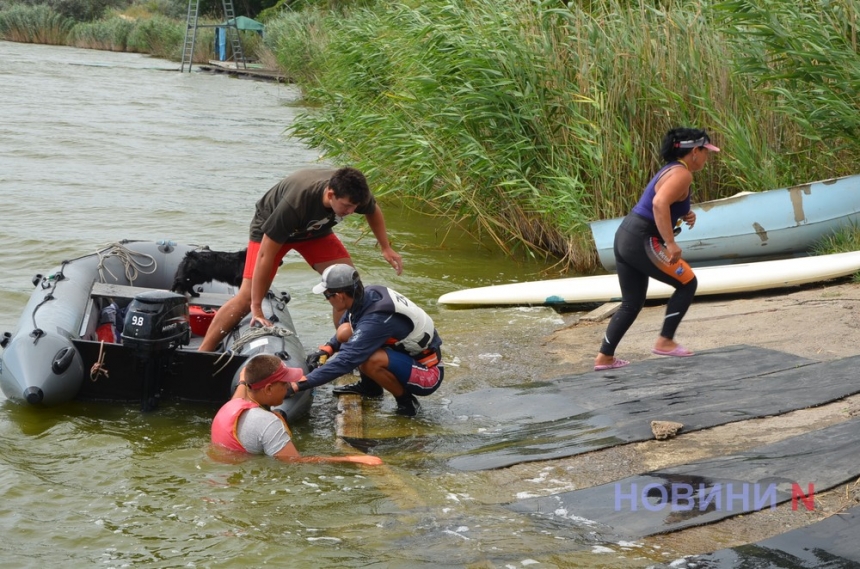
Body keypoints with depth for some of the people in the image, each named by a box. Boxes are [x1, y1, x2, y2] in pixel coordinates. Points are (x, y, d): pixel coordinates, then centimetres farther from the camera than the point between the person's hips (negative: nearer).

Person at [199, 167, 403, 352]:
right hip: (271, 230, -5)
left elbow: (373, 211, 2)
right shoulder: (296, 203, -44)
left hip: (315, 229, 5)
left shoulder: (354, 194, -27)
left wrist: (386, 248, 2)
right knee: (247, 297, -16)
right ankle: (201, 354, -11)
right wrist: (256, 307, -33)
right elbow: (265, 255, -37)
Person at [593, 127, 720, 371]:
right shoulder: (682, 174, -12)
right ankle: (665, 342, 7)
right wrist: (671, 244, -29)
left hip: (625, 236, 10)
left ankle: (604, 357, 15)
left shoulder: (671, 169, 18)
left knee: (631, 304, 16)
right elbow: (659, 203, -28)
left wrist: (685, 215, 10)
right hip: (641, 241, -10)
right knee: (687, 283, 5)